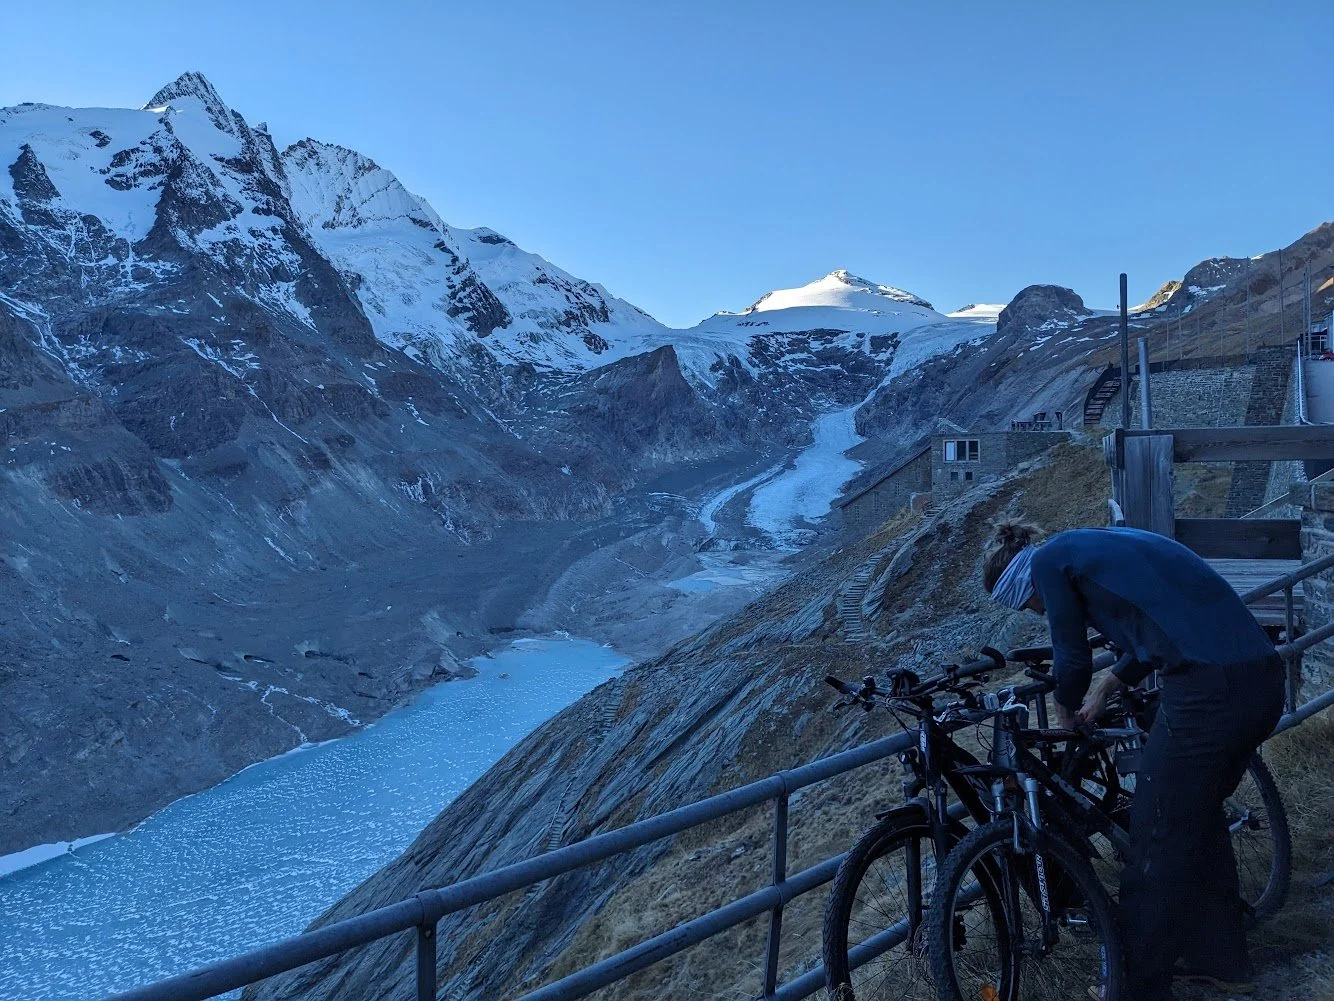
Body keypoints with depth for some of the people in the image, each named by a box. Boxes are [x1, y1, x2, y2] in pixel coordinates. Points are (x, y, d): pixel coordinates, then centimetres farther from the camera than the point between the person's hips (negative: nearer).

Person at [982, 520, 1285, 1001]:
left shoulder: (1048, 560, -1)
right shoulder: (1100, 543, 23)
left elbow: (1072, 656, 6)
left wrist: (1066, 710, 24)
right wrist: (1109, 682, 31)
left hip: (1208, 689, -9)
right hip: (1265, 678, 9)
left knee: (1157, 839, 4)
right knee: (1201, 816, 24)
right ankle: (1224, 961, 38)